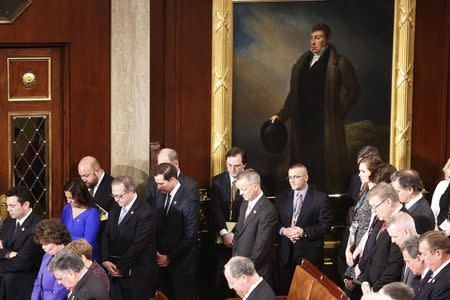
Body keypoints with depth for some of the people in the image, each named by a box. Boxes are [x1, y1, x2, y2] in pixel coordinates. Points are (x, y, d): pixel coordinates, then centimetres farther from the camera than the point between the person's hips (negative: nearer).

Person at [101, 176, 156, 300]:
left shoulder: (145, 213, -15)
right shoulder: (115, 210, 10)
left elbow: (137, 245, -18)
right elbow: (106, 236, 10)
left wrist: (121, 267, -14)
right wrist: (105, 260, -5)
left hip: (136, 274, -6)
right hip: (115, 269, 6)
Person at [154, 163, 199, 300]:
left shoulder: (189, 200, -19)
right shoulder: (160, 193, 2)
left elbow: (191, 236, -18)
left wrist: (169, 257, -13)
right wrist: (158, 252, 0)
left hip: (181, 261, -5)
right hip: (163, 258, 5)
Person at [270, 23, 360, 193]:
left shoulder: (338, 63, 0)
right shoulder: (301, 63, 15)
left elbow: (353, 90, 0)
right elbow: (294, 94, 17)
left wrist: (339, 111, -4)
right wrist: (282, 115, 8)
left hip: (327, 125, -4)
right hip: (303, 124, 5)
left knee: (326, 166, -4)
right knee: (304, 165, 3)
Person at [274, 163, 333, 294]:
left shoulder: (320, 198, -2)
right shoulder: (282, 198, 10)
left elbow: (326, 224, -7)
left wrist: (304, 232, -16)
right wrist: (283, 230, -11)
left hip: (310, 253, -3)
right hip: (286, 253, 3)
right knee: (284, 291, 5)